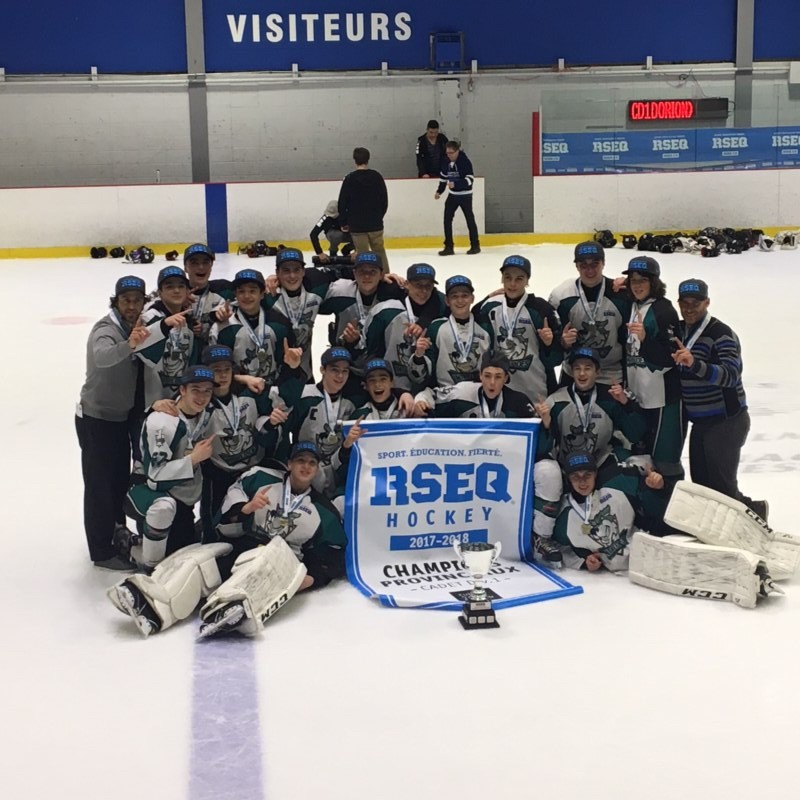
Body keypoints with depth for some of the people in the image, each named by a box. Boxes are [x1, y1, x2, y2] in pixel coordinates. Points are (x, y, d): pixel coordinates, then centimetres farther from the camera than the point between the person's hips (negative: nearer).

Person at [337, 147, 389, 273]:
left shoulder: (350, 179, -9)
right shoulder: (377, 177, -2)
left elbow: (342, 203, -7)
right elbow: (384, 200, 4)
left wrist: (343, 222, 4)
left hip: (357, 225, -2)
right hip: (375, 223, 3)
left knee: (363, 253, 3)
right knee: (379, 251, 16)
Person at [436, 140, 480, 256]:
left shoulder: (465, 162, -19)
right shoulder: (446, 162, 0)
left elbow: (470, 179, -24)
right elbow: (443, 177, 15)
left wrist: (455, 184, -34)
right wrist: (439, 191, 13)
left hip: (465, 195, -6)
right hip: (452, 195, 6)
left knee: (469, 219, 2)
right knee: (447, 219, -1)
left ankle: (475, 245, 15)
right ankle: (449, 247, 5)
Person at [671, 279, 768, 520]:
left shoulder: (721, 334, -16)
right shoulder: (679, 331, 7)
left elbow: (731, 375, -29)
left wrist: (694, 364, -45)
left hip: (726, 421, -8)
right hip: (700, 423, 8)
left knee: (722, 486, -7)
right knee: (701, 484, 12)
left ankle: (753, 512, 18)